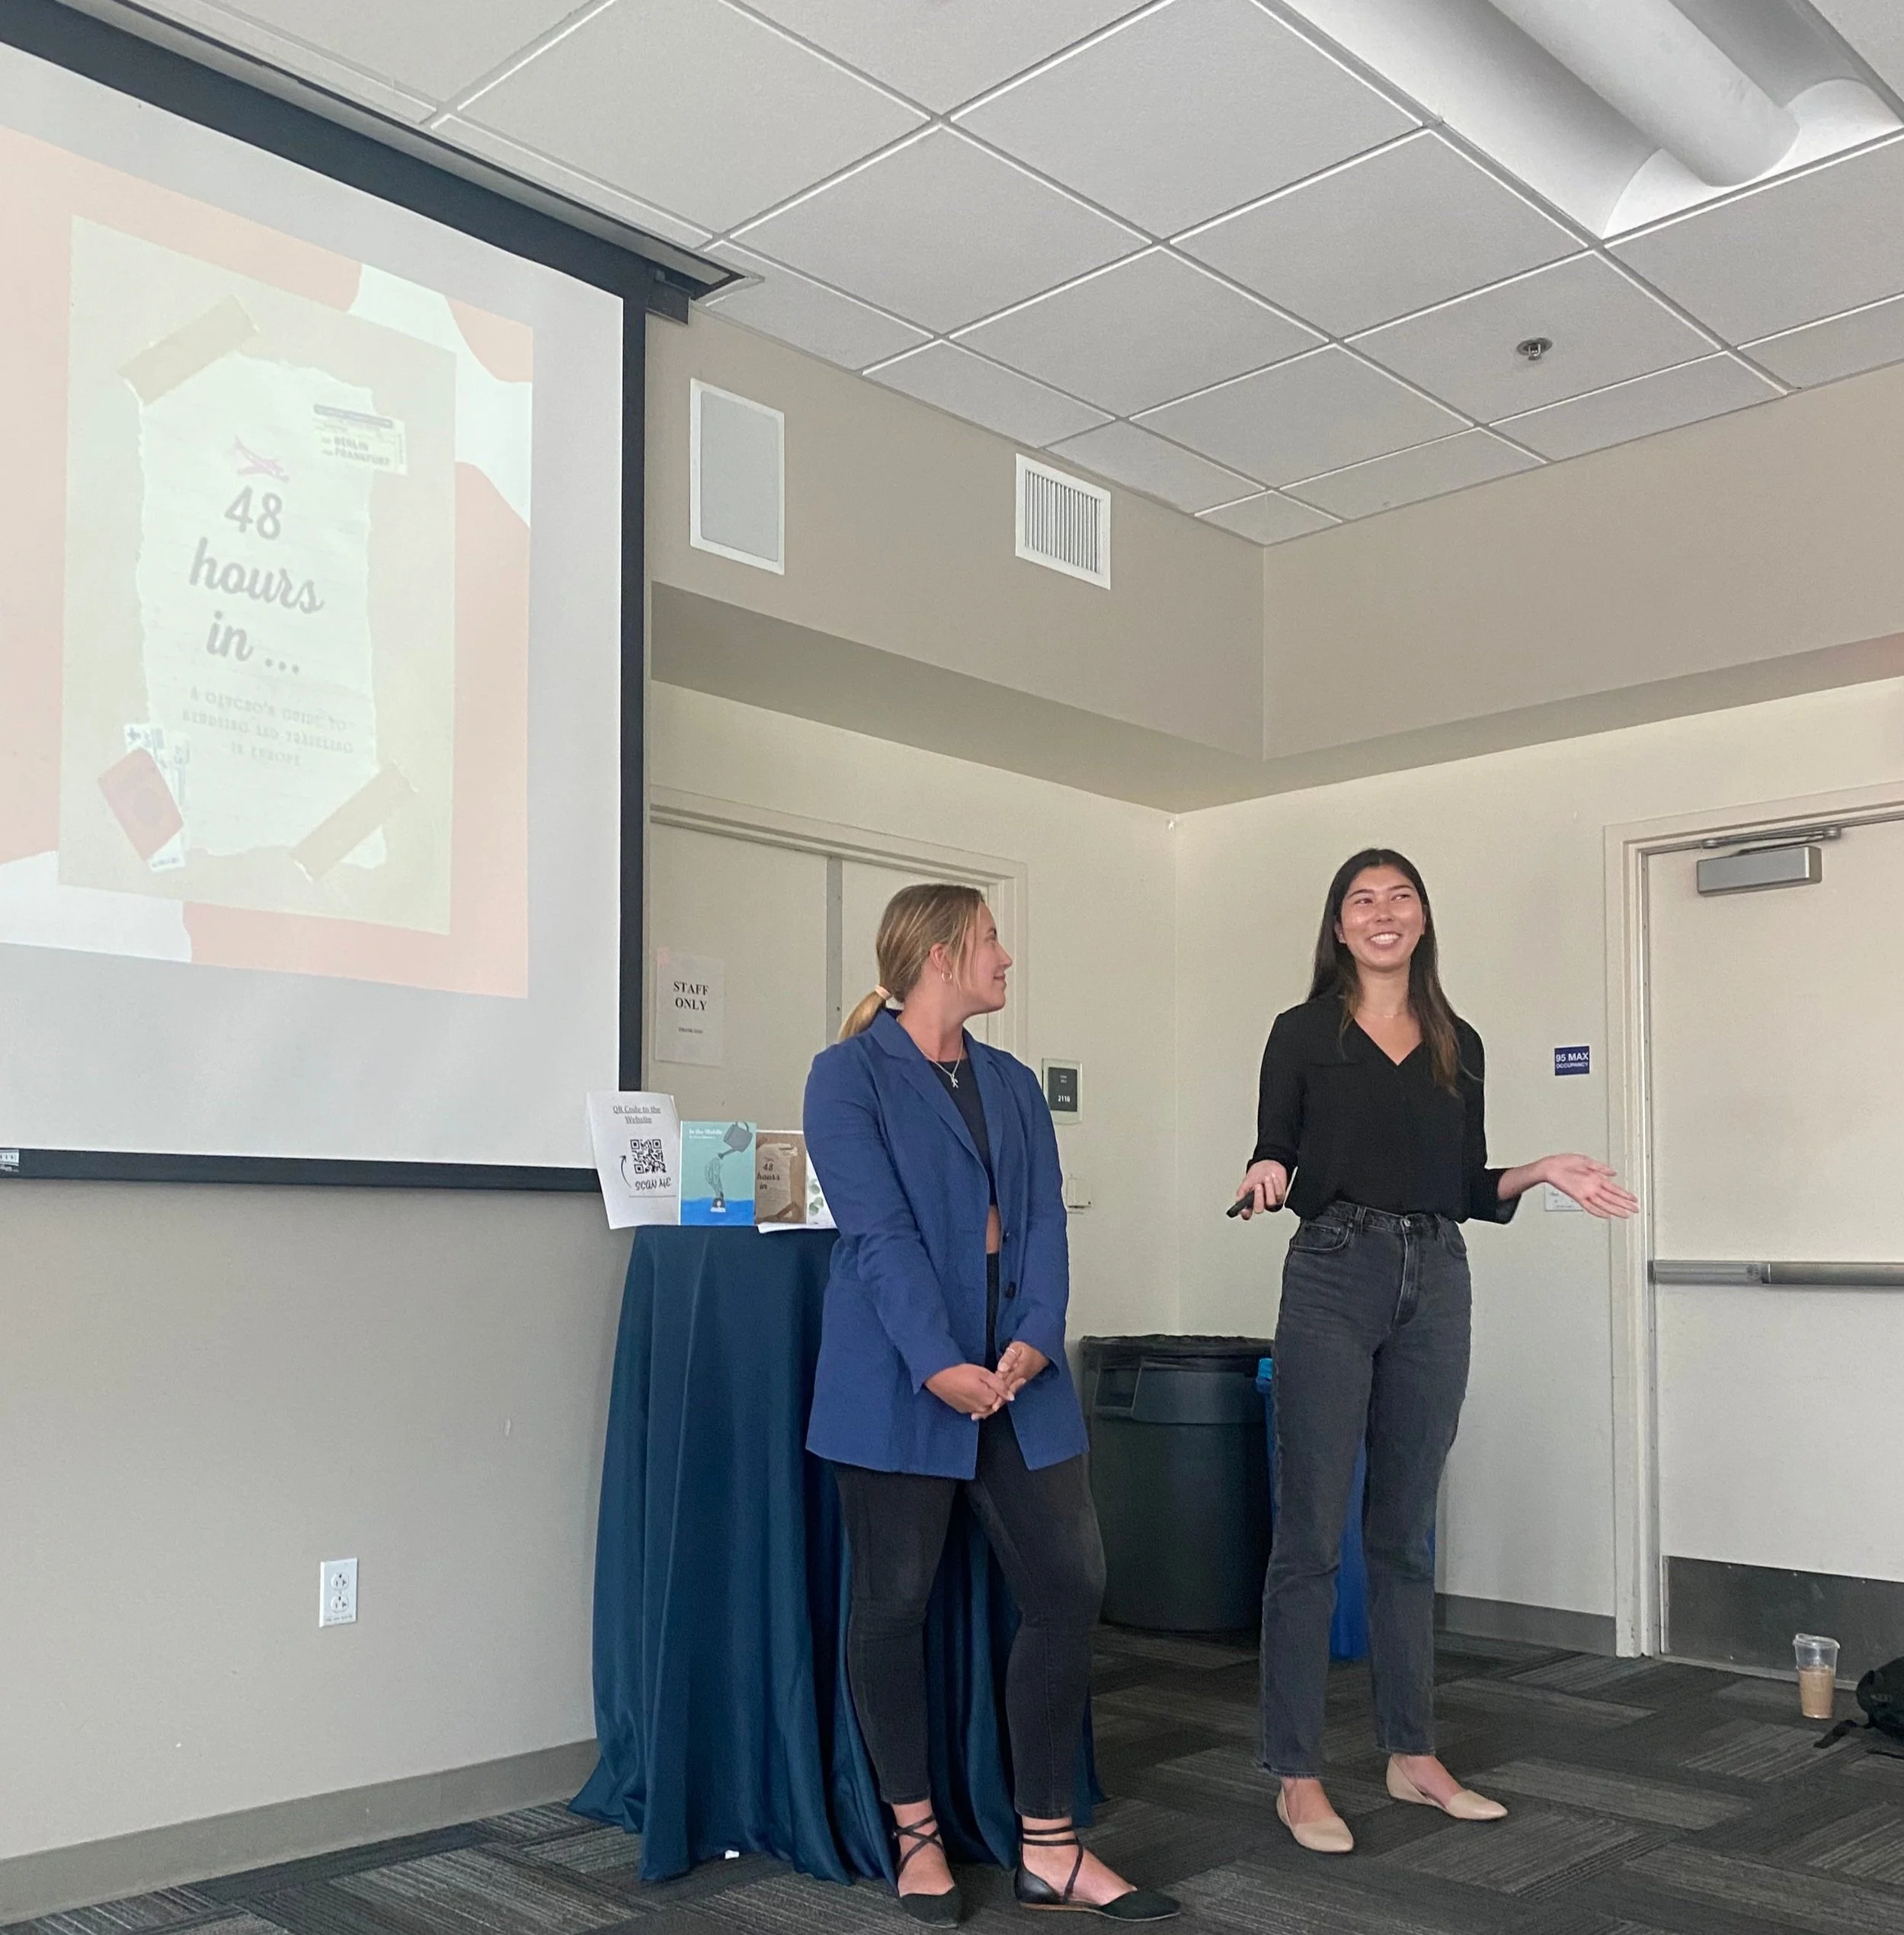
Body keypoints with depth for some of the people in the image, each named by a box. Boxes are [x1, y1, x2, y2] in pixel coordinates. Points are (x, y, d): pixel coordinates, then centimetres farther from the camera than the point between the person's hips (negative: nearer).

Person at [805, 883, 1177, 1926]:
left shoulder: (1014, 1083, 15)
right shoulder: (849, 1076, -3)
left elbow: (1042, 1222, 5)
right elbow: (879, 1232, -13)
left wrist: (1033, 1341, -11)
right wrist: (938, 1364, -21)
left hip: (1016, 1371, 6)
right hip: (897, 1376, -5)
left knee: (1068, 1586, 1)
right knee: (894, 1600, 4)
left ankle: (1048, 1848, 13)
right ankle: (916, 1834, 23)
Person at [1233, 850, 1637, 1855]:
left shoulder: (1459, 1046, 14)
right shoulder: (1303, 1032, 3)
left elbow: (1467, 1189, 15)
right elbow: (1272, 1160, 0)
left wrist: (1541, 1172, -2)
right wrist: (1266, 1178, -22)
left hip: (1436, 1283, 4)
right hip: (1332, 1278, -4)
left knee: (1406, 1532, 12)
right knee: (1311, 1533, -2)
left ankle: (1412, 1754, 23)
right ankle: (1297, 1775, 6)